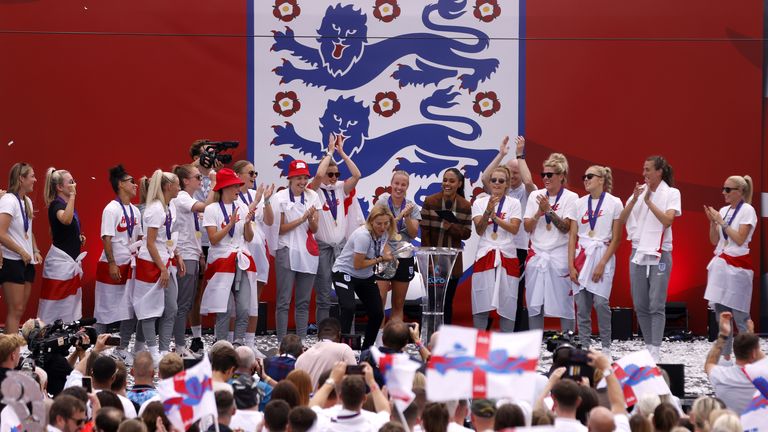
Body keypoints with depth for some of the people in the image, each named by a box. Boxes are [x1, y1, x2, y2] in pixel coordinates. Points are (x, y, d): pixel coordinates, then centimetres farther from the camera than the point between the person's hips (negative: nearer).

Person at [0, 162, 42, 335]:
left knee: (20, 310, 8)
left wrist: (35, 251, 8)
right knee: (15, 310, -10)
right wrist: (22, 252, -15)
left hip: (27, 262, 8)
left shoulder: (27, 201, 12)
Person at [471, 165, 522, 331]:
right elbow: (479, 230, -4)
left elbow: (514, 228, -7)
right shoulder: (480, 203, 6)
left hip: (507, 256, 0)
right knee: (481, 302, -2)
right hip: (485, 255, 0)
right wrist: (488, 211, -18)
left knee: (507, 302, 0)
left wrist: (495, 217, -14)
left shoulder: (514, 203, 5)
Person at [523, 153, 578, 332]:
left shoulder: (571, 198, -1)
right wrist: (539, 213, -10)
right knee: (534, 303, 3)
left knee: (564, 303, -4)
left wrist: (549, 210, -18)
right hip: (537, 255, 4)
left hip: (560, 256, -3)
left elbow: (565, 228, -10)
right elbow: (527, 227, 6)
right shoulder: (535, 195, 10)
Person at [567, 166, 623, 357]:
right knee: (582, 305, -1)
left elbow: (616, 239, -3)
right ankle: (584, 347, 5)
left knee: (600, 302, -13)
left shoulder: (614, 203, -1)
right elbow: (572, 237, 9)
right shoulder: (579, 203, 10)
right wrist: (571, 266, -1)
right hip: (581, 256, 4)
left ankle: (606, 347, -3)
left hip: (603, 255, -3)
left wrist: (602, 264, -11)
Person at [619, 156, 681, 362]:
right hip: (638, 252, 5)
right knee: (640, 306, 7)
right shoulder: (639, 191, 9)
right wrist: (635, 199, -12)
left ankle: (655, 352, -9)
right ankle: (648, 347, 16)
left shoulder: (671, 193, -2)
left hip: (659, 254, -5)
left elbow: (668, 220, -15)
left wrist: (649, 201, -15)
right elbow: (622, 219, 1)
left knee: (657, 306, -8)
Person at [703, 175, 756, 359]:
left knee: (740, 316, -8)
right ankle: (724, 356, 10)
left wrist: (721, 221, -13)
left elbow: (740, 239, -14)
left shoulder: (747, 210, -6)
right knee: (720, 312, 6)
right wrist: (712, 221, 0)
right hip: (720, 264, 7)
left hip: (737, 266, -7)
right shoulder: (723, 210, 13)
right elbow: (715, 240, 14)